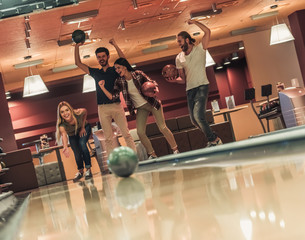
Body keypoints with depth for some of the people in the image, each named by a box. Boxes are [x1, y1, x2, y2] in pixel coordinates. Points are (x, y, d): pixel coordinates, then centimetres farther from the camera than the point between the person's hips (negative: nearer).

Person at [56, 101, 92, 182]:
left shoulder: (78, 112, -37)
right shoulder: (62, 125, -38)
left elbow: (85, 112, -12)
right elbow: (64, 135, -57)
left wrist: (83, 127, -16)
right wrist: (65, 147, -76)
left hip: (84, 128, -1)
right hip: (72, 135, 1)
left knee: (82, 144, -26)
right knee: (77, 153, -9)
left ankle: (88, 169, -18)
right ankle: (80, 171, 20)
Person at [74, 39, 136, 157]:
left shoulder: (115, 70, 9)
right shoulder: (95, 72, 16)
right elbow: (78, 63, 17)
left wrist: (115, 45, -14)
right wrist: (77, 47, 8)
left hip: (116, 106, -2)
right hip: (102, 108, 2)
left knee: (126, 134, -4)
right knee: (108, 138, 1)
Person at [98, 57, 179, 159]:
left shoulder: (138, 74, -11)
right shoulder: (119, 82, -3)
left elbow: (152, 82, -2)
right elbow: (113, 97, -9)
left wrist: (155, 90, -22)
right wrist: (103, 88, -19)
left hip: (152, 103, -3)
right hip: (140, 108, 3)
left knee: (162, 127, -7)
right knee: (140, 132, -8)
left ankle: (175, 150, 6)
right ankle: (152, 154, 7)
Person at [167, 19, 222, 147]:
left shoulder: (200, 49, 0)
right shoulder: (179, 58, 13)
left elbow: (207, 31, -14)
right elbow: (183, 78, 15)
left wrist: (193, 22, -11)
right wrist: (175, 80, -5)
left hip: (202, 86, -6)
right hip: (189, 90, 6)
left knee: (198, 115, -22)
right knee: (194, 120, 4)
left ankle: (213, 140, -4)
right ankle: (214, 138, 24)